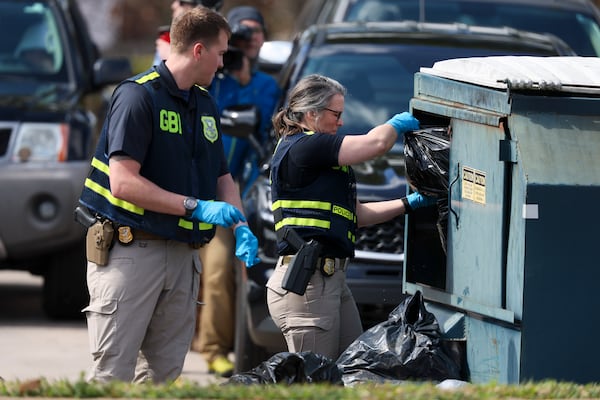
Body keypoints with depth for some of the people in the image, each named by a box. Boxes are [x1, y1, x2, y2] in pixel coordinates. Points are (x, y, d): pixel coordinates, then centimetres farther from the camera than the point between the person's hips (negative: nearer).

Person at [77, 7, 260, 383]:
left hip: (183, 253, 8)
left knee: (164, 372, 6)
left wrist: (240, 228, 3)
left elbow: (222, 177, 22)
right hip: (131, 249, -8)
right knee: (112, 373, -9)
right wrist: (197, 207, -20)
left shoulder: (206, 104, 14)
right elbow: (123, 183, -19)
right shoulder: (138, 95, -12)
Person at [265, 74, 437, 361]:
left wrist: (409, 204, 17)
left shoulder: (313, 151, 22)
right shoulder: (303, 148, -11)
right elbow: (376, 143, -14)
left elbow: (357, 214, 24)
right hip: (307, 281, -11)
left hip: (331, 278, 11)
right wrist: (398, 123, 7)